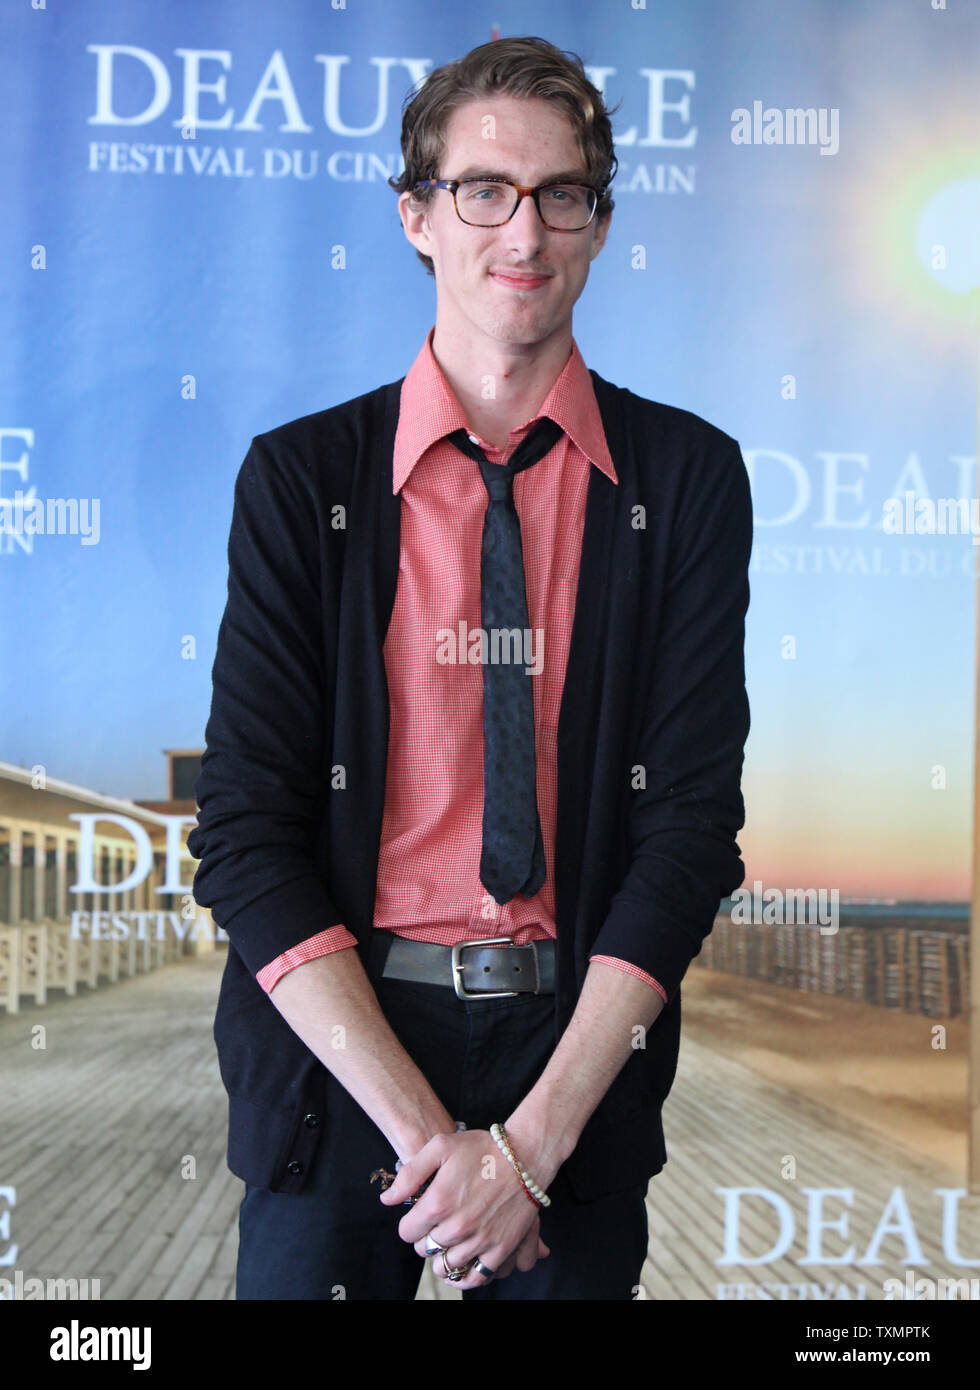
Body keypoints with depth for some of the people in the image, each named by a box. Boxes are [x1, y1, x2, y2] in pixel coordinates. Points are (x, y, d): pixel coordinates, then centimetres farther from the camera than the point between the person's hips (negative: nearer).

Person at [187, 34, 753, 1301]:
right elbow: (244, 837, -7)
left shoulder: (687, 476, -1)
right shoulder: (297, 480, -2)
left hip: (583, 1046, 1)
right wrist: (422, 1126, -15)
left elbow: (693, 820, -6)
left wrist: (535, 1137, -13)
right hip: (339, 1042, 0)